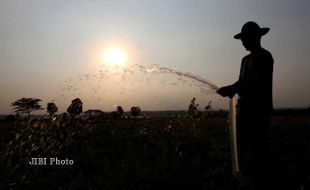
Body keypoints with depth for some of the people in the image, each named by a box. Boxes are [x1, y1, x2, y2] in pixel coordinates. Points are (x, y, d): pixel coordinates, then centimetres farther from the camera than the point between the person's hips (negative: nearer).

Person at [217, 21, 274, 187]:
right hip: (244, 109, 8)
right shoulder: (246, 59, 19)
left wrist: (231, 88, -19)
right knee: (243, 148, 12)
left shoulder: (264, 57, -6)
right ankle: (245, 176, 24)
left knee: (256, 149, -7)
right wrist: (230, 90, -2)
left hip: (259, 111, -8)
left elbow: (259, 84, -17)